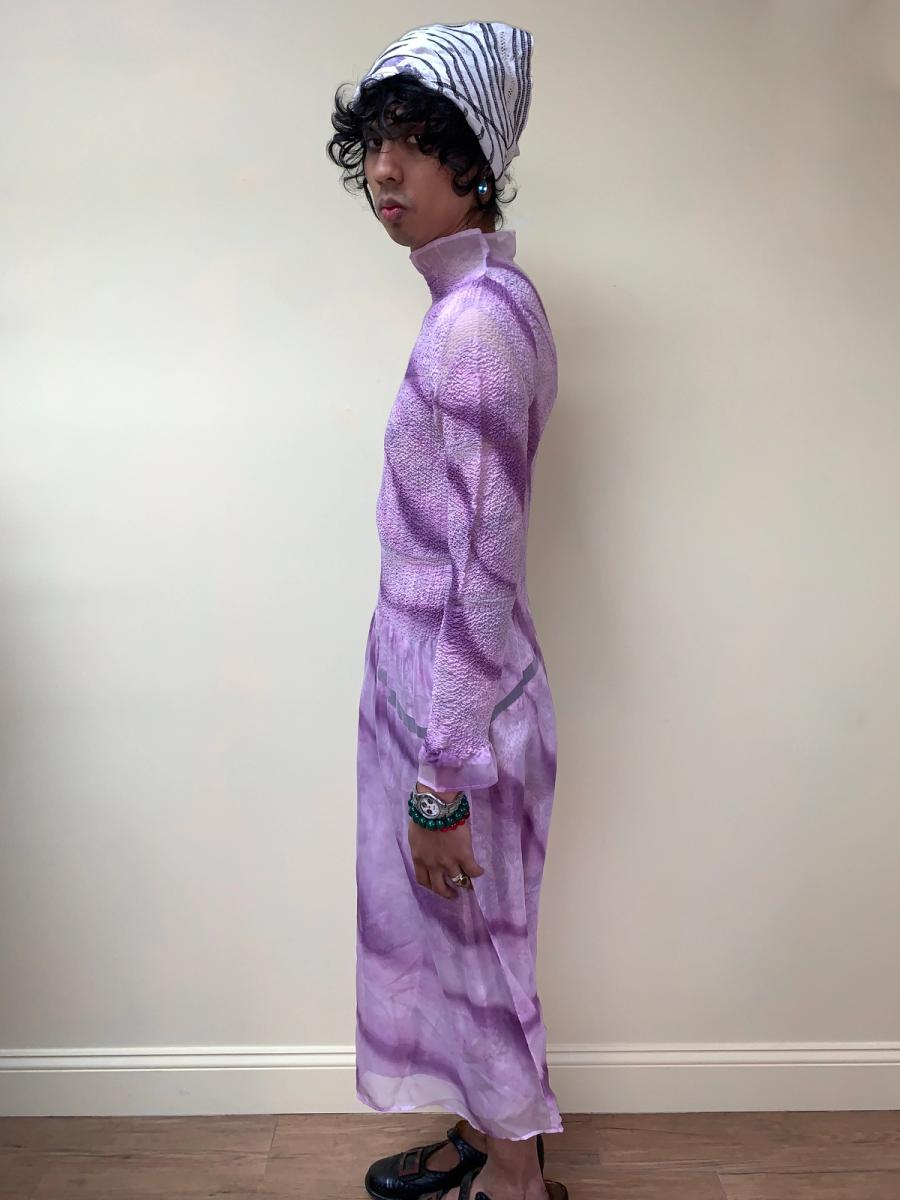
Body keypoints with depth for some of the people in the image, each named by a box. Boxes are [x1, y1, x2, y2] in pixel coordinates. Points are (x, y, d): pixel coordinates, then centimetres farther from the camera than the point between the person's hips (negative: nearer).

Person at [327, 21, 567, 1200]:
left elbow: (480, 575, -24)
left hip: (455, 704, -9)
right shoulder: (486, 296, 8)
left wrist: (438, 784, -19)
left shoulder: (475, 320, -22)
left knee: (475, 952, 11)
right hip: (433, 679, 9)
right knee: (452, 943, 24)